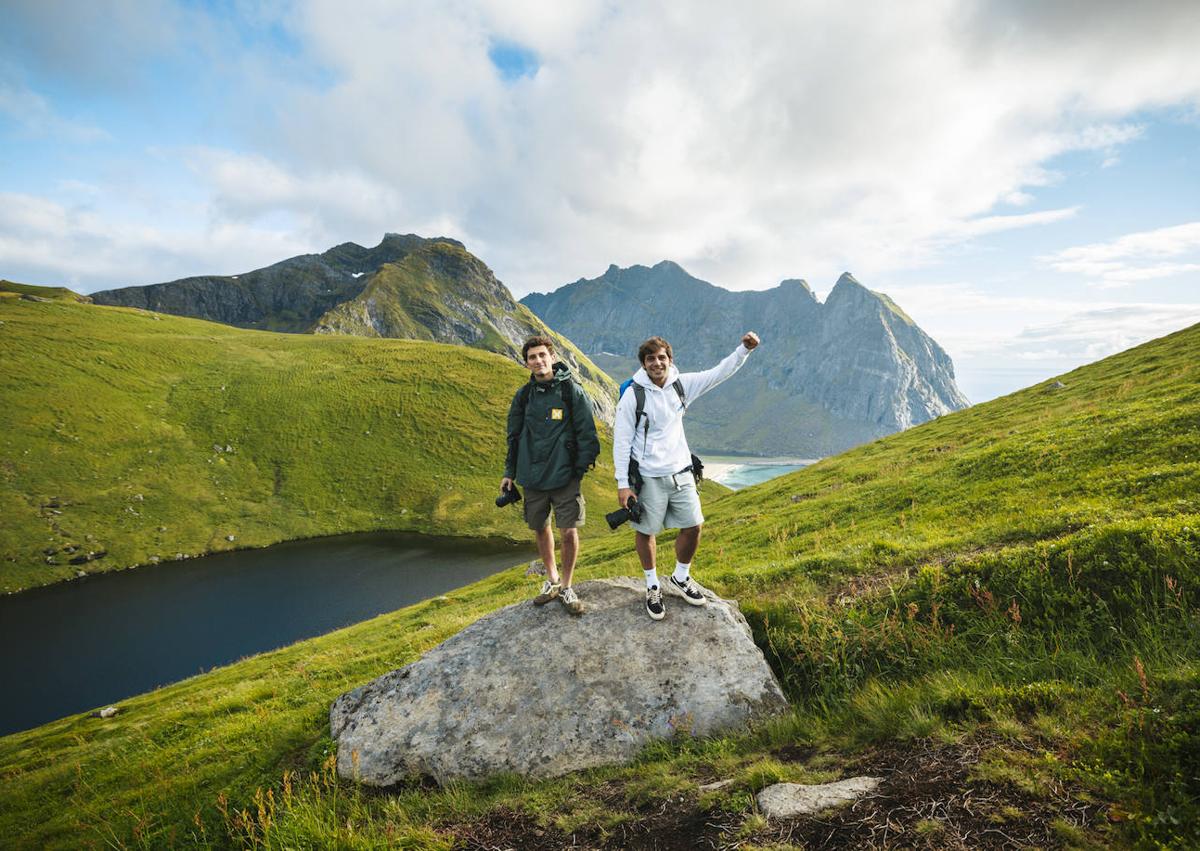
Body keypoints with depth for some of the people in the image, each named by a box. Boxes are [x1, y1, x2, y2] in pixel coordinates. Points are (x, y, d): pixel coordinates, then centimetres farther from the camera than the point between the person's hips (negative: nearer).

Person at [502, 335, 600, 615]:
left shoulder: (571, 390, -6)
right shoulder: (524, 395, 6)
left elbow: (586, 432, -3)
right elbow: (514, 435, 14)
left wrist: (583, 465, -8)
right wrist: (510, 472, 13)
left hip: (564, 476, -4)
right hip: (532, 476, 4)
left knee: (570, 531, -3)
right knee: (540, 529, 14)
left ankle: (566, 587, 17)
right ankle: (551, 580, 34)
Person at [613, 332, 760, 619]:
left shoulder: (682, 385, 0)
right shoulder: (633, 395, -13)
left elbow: (719, 373, 0)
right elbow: (621, 441, -11)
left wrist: (744, 349, -14)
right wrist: (623, 483, -12)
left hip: (681, 471, 4)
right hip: (648, 477, -4)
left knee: (693, 526, 7)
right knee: (646, 531, 8)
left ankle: (680, 579, 32)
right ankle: (652, 587, 29)